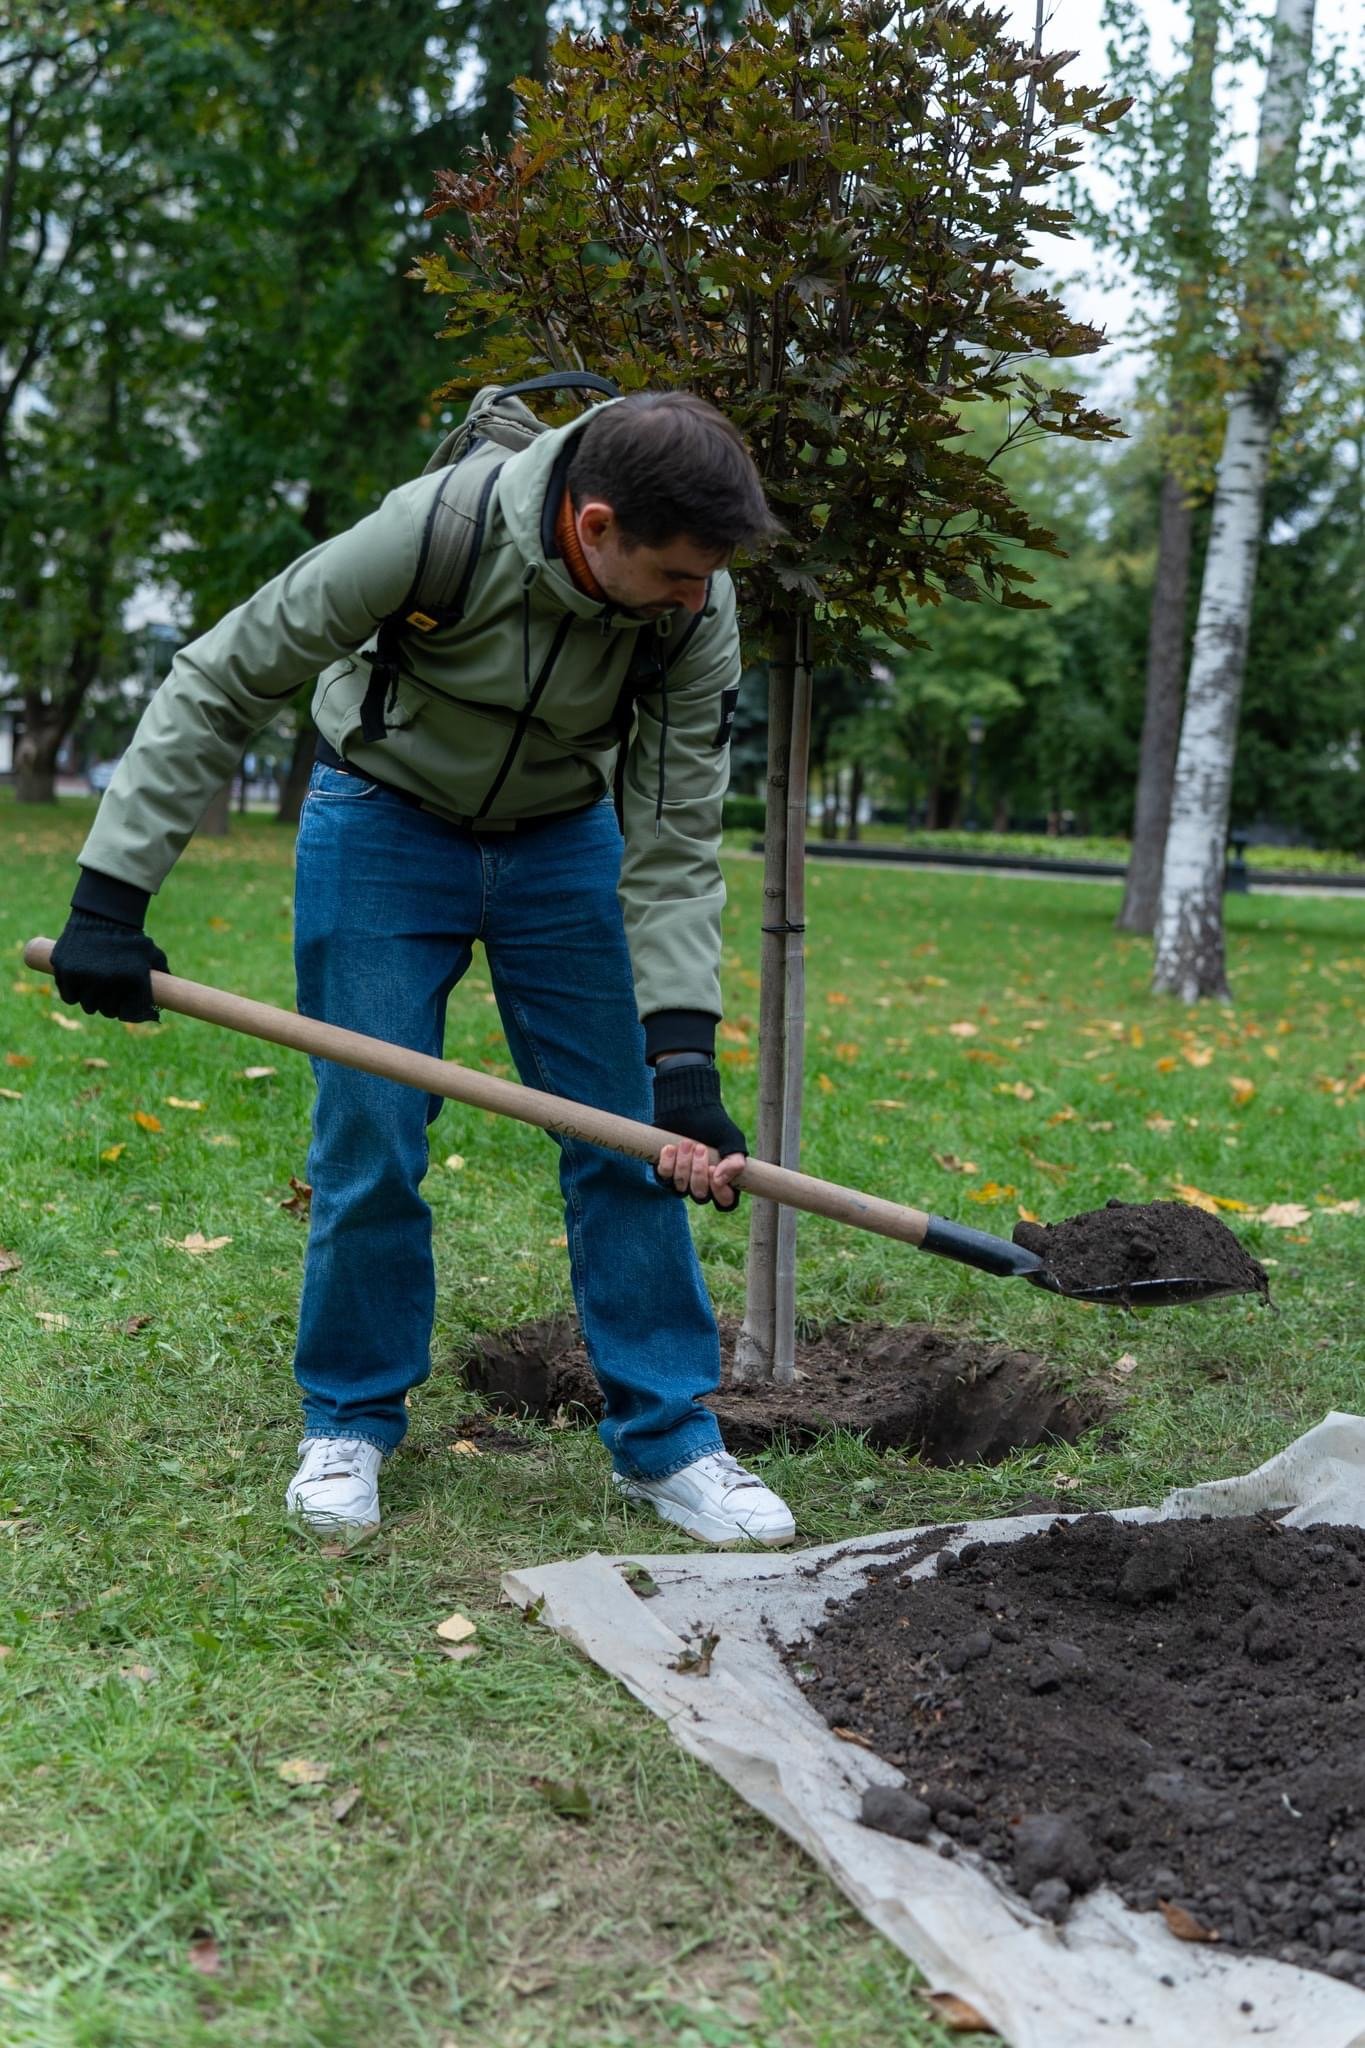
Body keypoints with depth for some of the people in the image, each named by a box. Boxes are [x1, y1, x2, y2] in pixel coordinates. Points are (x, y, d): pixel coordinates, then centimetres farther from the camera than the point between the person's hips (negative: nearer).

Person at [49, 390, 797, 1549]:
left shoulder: (697, 609, -23)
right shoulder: (435, 530, -32)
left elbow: (676, 843, -18)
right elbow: (220, 685, -22)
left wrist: (685, 1059, -29)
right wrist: (112, 896, -24)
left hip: (564, 837, 3)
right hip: (385, 818, -2)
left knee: (629, 1136, -2)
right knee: (369, 1139, -3)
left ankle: (666, 1438, 10)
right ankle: (351, 1422, 17)